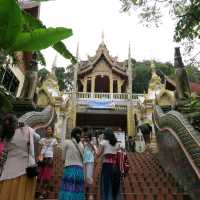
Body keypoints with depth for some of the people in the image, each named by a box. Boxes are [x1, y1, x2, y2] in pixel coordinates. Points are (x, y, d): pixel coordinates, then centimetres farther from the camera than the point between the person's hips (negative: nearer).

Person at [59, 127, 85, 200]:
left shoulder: (67, 142, 1)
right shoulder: (81, 145, 12)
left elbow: (63, 158, 6)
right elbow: (82, 158, 12)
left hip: (70, 169, -4)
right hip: (80, 170, 4)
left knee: (68, 191, -2)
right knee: (78, 191, 8)